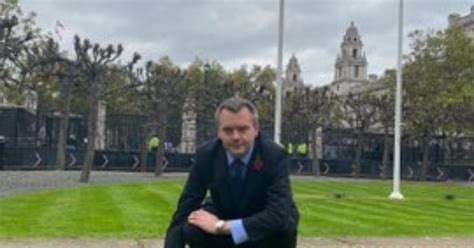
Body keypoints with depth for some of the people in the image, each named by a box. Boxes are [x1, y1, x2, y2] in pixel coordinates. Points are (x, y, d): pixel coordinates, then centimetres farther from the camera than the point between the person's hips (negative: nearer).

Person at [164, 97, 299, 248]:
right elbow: (183, 210, -17)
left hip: (266, 232, -1)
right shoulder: (206, 155, -19)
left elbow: (280, 216, -40)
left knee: (285, 228, -35)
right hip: (223, 221, 2)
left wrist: (221, 226, -40)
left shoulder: (275, 156, -28)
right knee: (191, 228, -28)